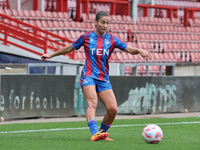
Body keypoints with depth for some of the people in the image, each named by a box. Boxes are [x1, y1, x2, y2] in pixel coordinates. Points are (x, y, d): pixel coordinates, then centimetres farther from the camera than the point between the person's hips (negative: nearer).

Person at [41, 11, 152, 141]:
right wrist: (51, 55, 25)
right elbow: (70, 48, 18)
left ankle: (102, 132, 14)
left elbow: (129, 49, 1)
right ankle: (95, 134, -41)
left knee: (113, 109, -8)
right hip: (89, 76, -3)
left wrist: (139, 50, -21)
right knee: (92, 103, -27)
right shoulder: (87, 37, 5)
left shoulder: (111, 39, 8)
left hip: (103, 79, 3)